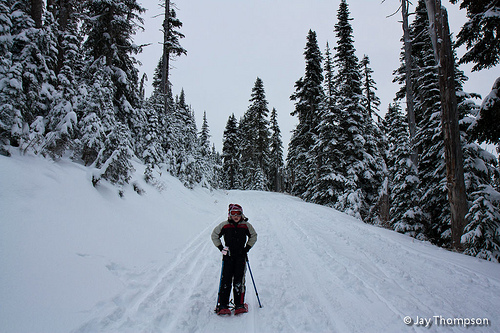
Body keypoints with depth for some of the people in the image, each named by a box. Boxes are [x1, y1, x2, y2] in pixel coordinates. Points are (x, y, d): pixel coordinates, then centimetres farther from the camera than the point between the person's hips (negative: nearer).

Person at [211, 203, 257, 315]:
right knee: (226, 281, -2)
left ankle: (239, 305, 11)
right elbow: (214, 236, 11)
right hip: (228, 256, 0)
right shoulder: (224, 225, -2)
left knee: (239, 281, 1)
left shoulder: (246, 226, 1)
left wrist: (247, 248, 6)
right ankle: (223, 306, 7)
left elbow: (253, 236, 16)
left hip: (240, 256, 1)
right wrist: (221, 248, 2)